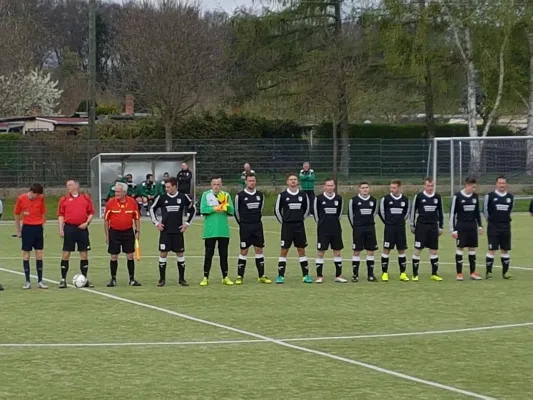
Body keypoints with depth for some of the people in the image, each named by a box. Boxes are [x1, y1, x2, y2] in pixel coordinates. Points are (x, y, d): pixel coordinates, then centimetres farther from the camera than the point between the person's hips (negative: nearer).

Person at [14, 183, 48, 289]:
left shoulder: (41, 198, 0)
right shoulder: (21, 199, -6)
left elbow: (43, 213, 9)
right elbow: (17, 215, 4)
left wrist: (42, 227, 5)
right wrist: (18, 231, 6)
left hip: (38, 228, 2)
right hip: (27, 228, -2)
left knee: (39, 254, 3)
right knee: (26, 253, 0)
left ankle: (40, 281, 7)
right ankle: (27, 281, 6)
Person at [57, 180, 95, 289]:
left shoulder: (86, 198, 8)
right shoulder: (64, 199, 7)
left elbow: (91, 213, 10)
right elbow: (60, 215, 5)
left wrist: (87, 223, -5)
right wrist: (61, 229, -4)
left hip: (82, 228, 1)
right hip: (69, 228, -1)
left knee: (84, 253, 4)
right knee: (66, 253, -2)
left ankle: (84, 279, 12)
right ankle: (63, 279, 4)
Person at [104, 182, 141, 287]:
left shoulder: (132, 202, -4)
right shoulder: (110, 203, -7)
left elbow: (136, 218, 7)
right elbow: (106, 220, 0)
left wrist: (138, 231, 1)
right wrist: (107, 235, -1)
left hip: (128, 232, 1)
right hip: (114, 232, -1)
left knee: (130, 256, 3)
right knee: (114, 257, 2)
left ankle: (132, 279, 12)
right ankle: (113, 279, 12)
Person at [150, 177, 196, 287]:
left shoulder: (183, 197, -2)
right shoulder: (162, 198, -1)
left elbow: (192, 210, 10)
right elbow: (152, 209, 11)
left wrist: (187, 223, 5)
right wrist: (156, 223, 3)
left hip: (178, 231, 0)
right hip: (165, 231, 0)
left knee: (180, 254, 4)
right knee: (163, 253, -2)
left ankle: (181, 279, 13)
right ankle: (162, 279, 5)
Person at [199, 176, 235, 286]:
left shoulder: (226, 195, 8)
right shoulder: (206, 195, 2)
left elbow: (232, 211, 2)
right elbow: (203, 210, -9)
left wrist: (225, 205, -15)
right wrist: (215, 208, -13)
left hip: (224, 230, 2)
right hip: (209, 231, -2)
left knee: (224, 254, 6)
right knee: (208, 254, 1)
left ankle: (225, 277, 13)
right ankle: (205, 278, 7)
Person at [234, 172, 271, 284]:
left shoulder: (260, 195, 6)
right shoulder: (240, 195, -6)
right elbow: (236, 211, 2)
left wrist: (257, 222, 14)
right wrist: (242, 224, 7)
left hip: (257, 226, 4)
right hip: (245, 227, -4)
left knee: (259, 250, 4)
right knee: (244, 251, -3)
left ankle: (261, 276, 9)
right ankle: (240, 276, 3)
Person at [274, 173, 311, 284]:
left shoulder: (303, 195, 4)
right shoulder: (282, 195, -3)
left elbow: (307, 209, 16)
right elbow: (277, 210, 3)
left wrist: (301, 219, 11)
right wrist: (283, 221, 2)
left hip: (299, 226, 2)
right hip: (287, 226, -2)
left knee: (301, 250, 6)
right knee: (284, 250, -2)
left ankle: (306, 275, 10)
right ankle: (280, 276, 0)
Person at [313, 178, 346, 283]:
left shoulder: (338, 199, 4)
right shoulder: (319, 198, -5)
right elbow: (316, 212, 5)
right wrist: (321, 223, 9)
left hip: (336, 230, 3)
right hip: (323, 230, -3)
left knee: (337, 251, 6)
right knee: (320, 252, -2)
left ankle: (338, 275, 12)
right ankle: (319, 276, 4)